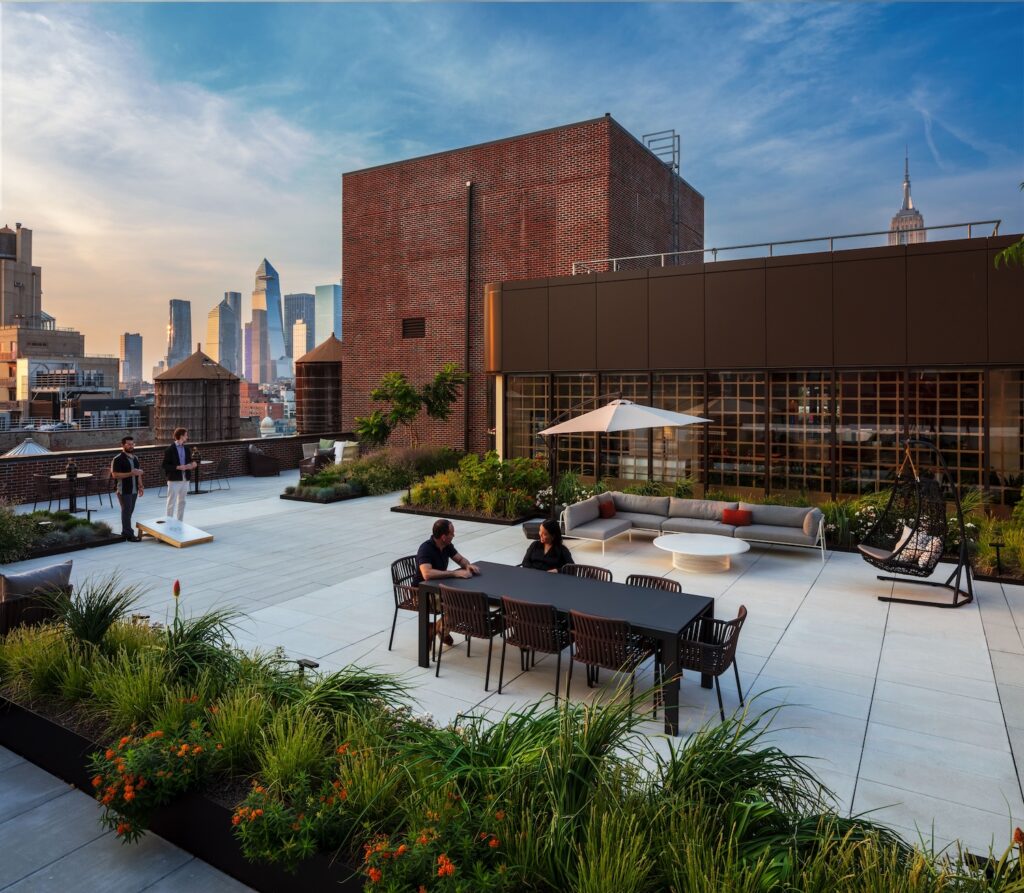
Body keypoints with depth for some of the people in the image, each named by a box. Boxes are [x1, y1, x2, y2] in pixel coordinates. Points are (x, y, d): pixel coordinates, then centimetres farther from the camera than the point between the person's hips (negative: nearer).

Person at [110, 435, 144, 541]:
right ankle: (129, 535, 1)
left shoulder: (135, 458, 13)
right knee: (126, 512, -3)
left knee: (129, 512, 11)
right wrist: (130, 473, -23)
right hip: (124, 490, -7)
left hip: (134, 490, 7)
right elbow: (115, 475, -17)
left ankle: (125, 533, 20)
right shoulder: (118, 459, -10)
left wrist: (140, 485, 12)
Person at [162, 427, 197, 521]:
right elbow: (163, 465, -11)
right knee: (171, 503, -1)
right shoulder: (170, 450, -9)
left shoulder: (186, 449, 10)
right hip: (174, 480, -6)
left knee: (181, 502, 13)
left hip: (185, 480, 7)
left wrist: (191, 465, -3)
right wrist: (177, 467, -20)